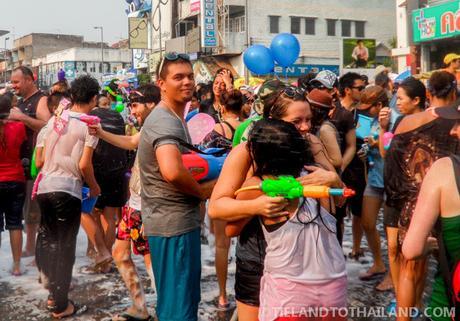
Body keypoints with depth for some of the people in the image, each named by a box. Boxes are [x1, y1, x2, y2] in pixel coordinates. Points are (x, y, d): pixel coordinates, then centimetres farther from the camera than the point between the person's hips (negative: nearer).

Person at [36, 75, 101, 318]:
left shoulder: (55, 119, 9)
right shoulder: (89, 125, -8)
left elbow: (43, 157, 12)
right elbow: (84, 165, -12)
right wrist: (94, 188, 4)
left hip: (44, 186, 6)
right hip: (67, 190, -6)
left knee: (47, 240, 18)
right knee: (64, 247, 3)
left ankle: (53, 292, 27)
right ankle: (61, 305, 11)